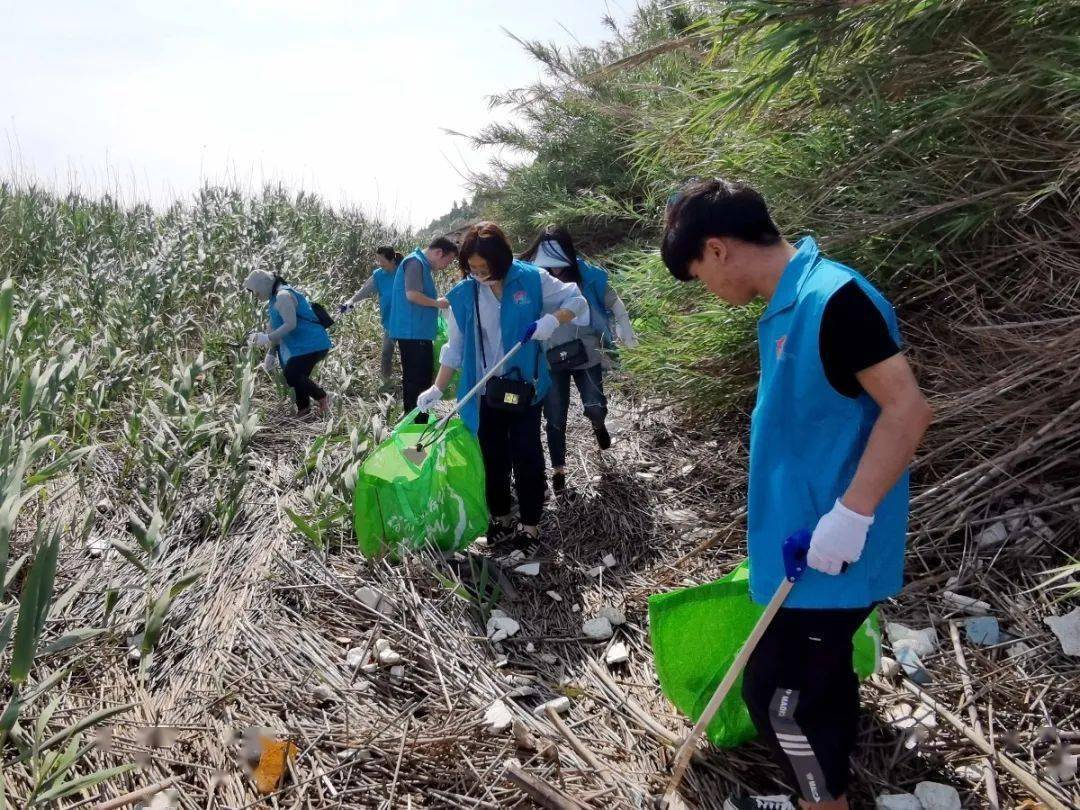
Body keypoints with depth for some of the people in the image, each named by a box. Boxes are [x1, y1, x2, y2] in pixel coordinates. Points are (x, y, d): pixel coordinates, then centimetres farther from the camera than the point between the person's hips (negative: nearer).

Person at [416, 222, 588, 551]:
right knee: (493, 458, 11)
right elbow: (455, 347, 3)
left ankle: (530, 526, 15)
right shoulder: (463, 294, -4)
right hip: (485, 391, 2)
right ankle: (501, 520, 28)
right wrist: (438, 389, -3)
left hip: (525, 386, -2)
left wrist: (552, 320, -22)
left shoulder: (532, 279, -10)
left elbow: (576, 299, -3)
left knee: (526, 456, 2)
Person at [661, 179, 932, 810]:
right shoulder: (786, 308, 8)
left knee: (778, 691, 3)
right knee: (820, 674, 22)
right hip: (804, 542, 9)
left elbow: (907, 409, -24)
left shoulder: (834, 298, -21)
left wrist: (850, 514, -25)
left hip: (830, 553, -9)